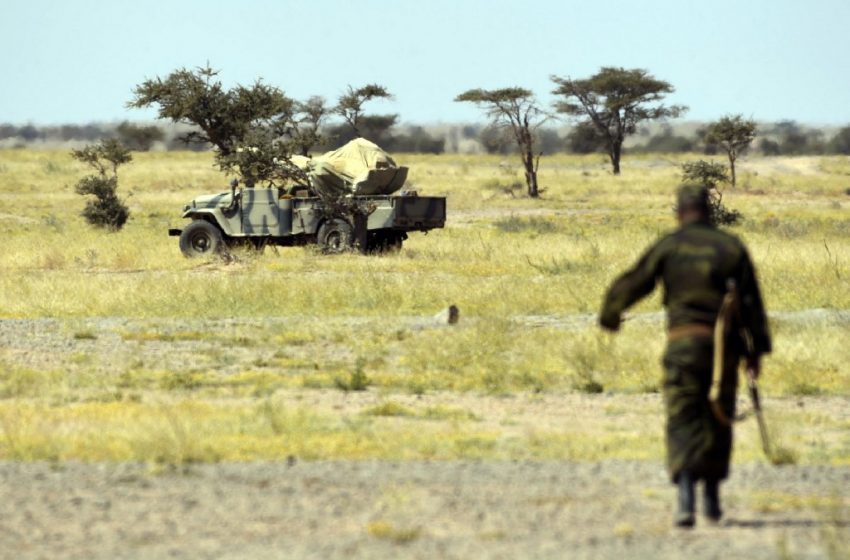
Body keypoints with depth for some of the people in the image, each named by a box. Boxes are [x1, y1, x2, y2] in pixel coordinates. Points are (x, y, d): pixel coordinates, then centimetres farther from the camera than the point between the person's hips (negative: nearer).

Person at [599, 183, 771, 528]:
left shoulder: (668, 247, 0)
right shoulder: (732, 247, 4)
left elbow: (630, 285, 7)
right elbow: (751, 302, 2)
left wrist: (610, 316, 27)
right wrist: (756, 350, 6)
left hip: (683, 343, -2)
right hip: (724, 344, 2)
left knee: (683, 422, -3)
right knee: (718, 420, 16)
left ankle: (686, 497, -21)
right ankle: (712, 497, 25)